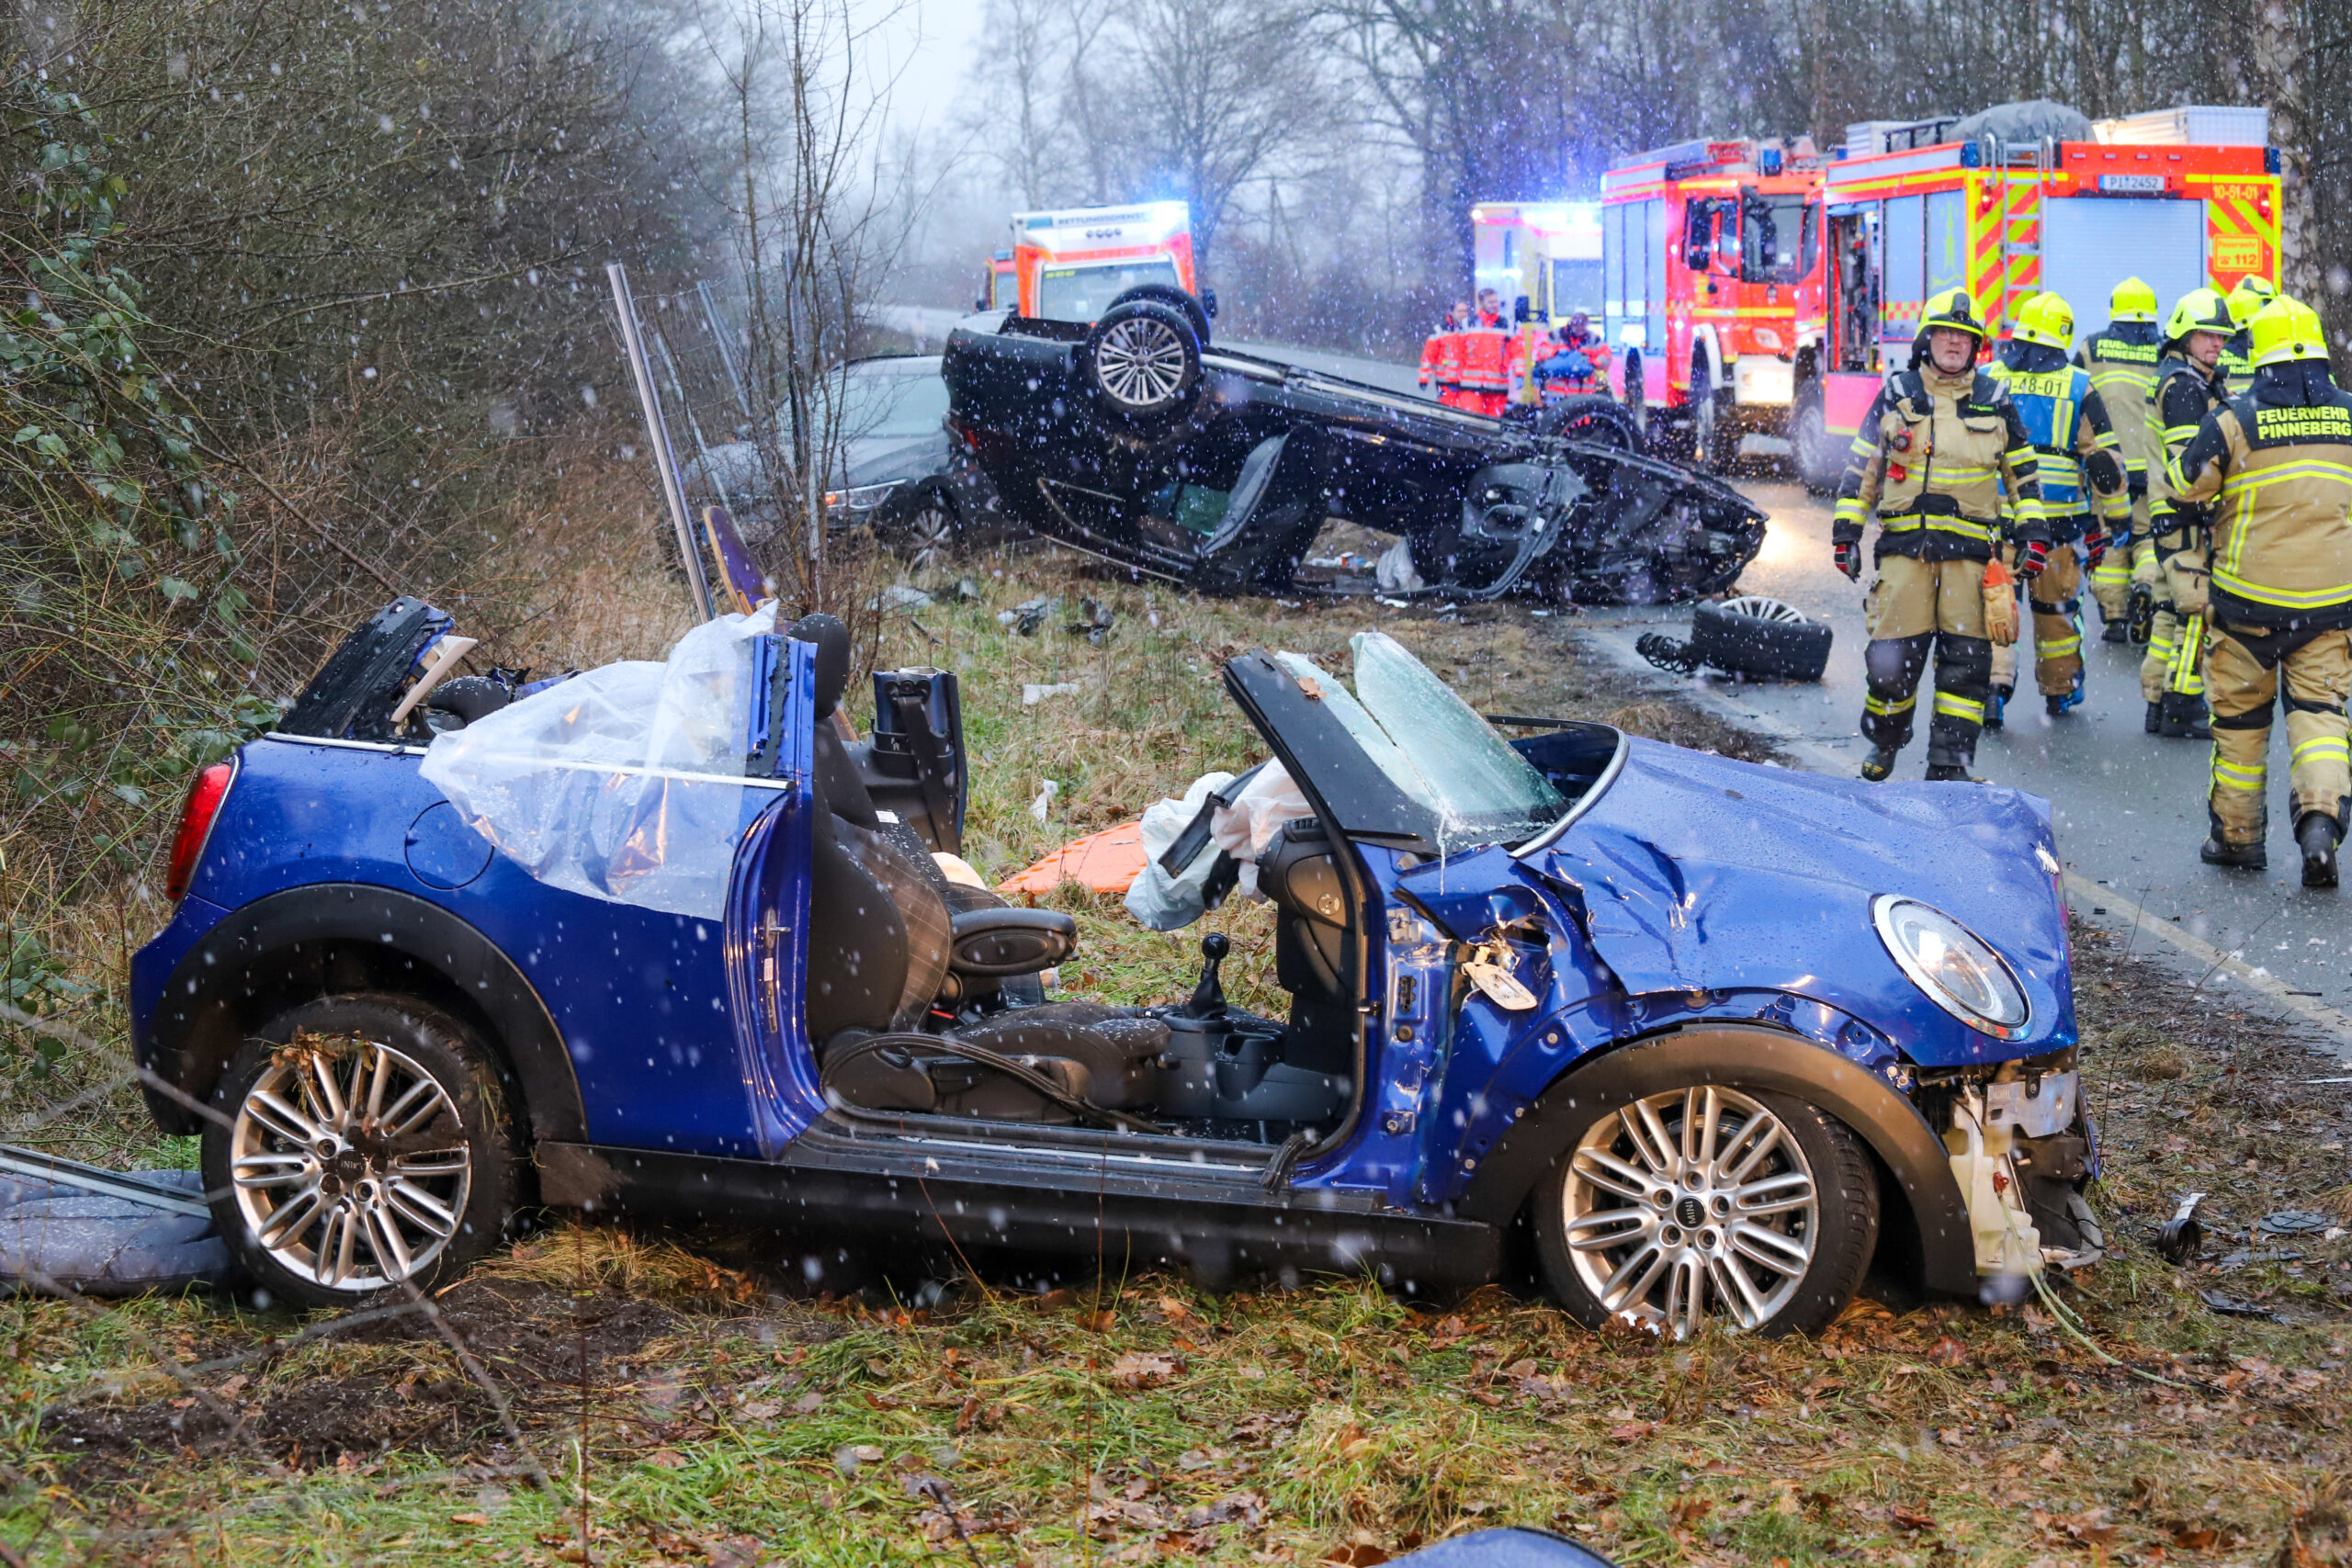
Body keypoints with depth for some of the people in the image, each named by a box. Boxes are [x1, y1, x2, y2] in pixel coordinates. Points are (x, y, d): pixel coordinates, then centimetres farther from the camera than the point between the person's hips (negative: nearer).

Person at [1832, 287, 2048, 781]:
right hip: (1904, 543, -1)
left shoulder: (1994, 401, 11)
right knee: (1892, 658, -5)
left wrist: (2033, 534, 9)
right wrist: (1846, 531, 7)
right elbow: (1861, 466, 12)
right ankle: (1883, 742, 20)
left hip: (1969, 549, 1)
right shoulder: (1896, 394, 9)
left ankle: (1949, 764, 2)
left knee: (1966, 661, -4)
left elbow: (2022, 471, 17)